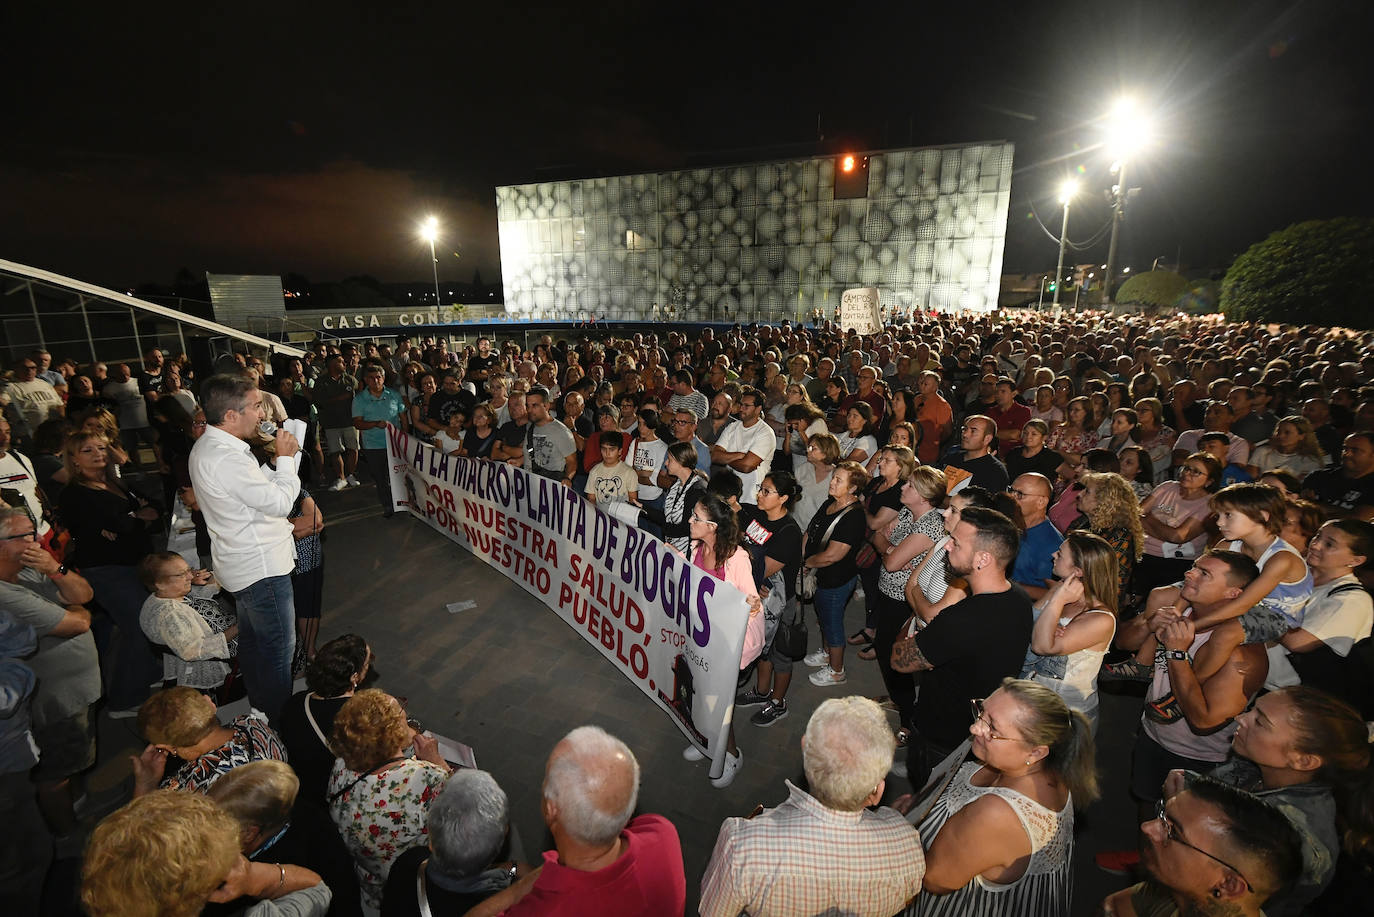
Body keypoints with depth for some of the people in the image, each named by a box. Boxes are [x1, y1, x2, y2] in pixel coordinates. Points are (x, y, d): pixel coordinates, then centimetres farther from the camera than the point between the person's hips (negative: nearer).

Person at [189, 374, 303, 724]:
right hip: (261, 566, -11)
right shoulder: (226, 458, -27)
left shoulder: (208, 446, 7)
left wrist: (278, 461, 1)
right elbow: (279, 502, -23)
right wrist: (285, 457, -12)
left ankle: (260, 707, 41)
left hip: (244, 562, 11)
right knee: (278, 649, 3)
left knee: (252, 640, 24)